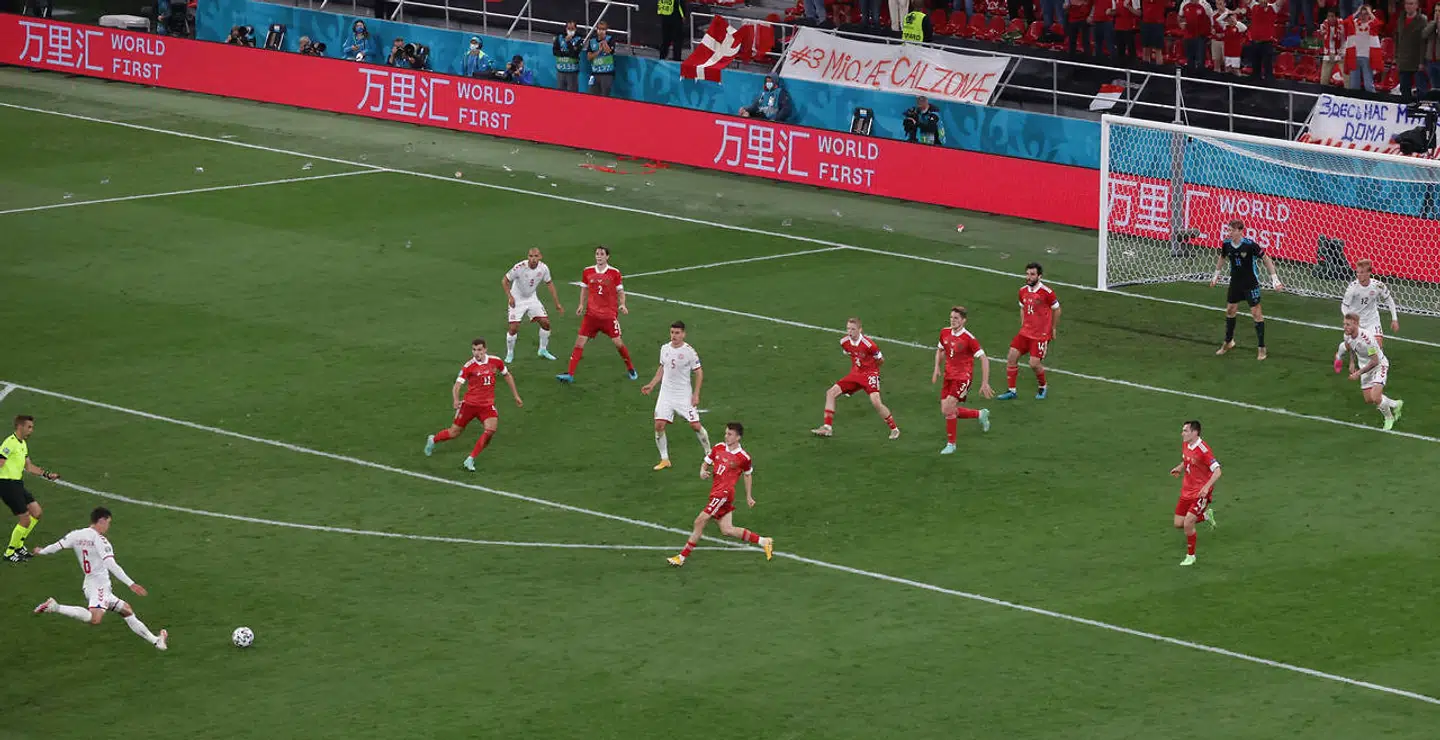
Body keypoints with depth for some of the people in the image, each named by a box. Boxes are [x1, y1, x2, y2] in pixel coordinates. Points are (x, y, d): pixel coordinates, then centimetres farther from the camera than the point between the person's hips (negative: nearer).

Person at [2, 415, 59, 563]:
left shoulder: (23, 444, 16)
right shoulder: (10, 443, -16)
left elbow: (29, 467, 25)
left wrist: (47, 475, 22)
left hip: (18, 484, 10)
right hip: (7, 484, -10)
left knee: (37, 512, 10)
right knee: (25, 520, -7)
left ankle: (19, 545, 22)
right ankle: (9, 552, 8)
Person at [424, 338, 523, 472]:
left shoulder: (495, 361, -2)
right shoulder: (468, 366, -13)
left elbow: (507, 376, 16)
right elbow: (457, 385, -18)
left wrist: (516, 396, 18)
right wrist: (456, 400, -39)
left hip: (487, 405, 2)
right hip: (469, 404, -2)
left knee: (491, 429, -23)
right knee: (454, 432, 7)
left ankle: (470, 460, -12)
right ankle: (433, 440, 40)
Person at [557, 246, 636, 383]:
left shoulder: (614, 273, -4)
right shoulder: (587, 272, 3)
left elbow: (620, 291, 3)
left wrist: (622, 305, -13)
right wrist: (581, 304, 3)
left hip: (609, 315, -2)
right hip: (591, 314, 2)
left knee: (618, 342, -1)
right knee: (580, 341, -5)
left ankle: (631, 369, 22)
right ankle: (570, 374, -4)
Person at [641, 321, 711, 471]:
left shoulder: (689, 351, -11)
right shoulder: (665, 348, 3)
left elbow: (699, 373, -5)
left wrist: (696, 394, -10)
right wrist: (651, 385, 11)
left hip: (684, 395, -4)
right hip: (666, 394, 4)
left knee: (695, 425, -4)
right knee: (659, 425, -7)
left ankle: (709, 454, 17)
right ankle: (664, 459, 5)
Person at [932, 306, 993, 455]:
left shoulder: (969, 338, -17)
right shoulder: (945, 333, 3)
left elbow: (984, 360, -14)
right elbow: (940, 350, 23)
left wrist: (985, 383, -16)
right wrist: (937, 369, 9)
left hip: (963, 377, -7)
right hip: (949, 376, 7)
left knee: (949, 407, -19)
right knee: (946, 410, 5)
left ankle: (951, 444, -3)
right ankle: (980, 414, 29)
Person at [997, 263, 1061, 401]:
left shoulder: (1046, 292, -14)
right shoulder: (1023, 291, 4)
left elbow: (1056, 310, -1)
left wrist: (1052, 328, 6)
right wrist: (1023, 325, 13)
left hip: (1041, 334, -6)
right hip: (1025, 332, 6)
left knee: (1034, 363, -10)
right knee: (1012, 356, -2)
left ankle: (1042, 387, 20)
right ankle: (1011, 390, 10)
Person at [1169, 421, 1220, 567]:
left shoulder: (1203, 450, -23)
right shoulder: (1185, 445, 2)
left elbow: (1217, 471, -25)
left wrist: (1207, 487, -38)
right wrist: (1179, 468, 4)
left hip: (1201, 493, -8)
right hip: (1187, 491, 8)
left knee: (1188, 524, -14)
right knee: (1178, 524, 8)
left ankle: (1191, 556, 6)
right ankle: (1205, 516, 32)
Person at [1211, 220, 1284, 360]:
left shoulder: (1250, 245, -24)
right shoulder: (1226, 244, -8)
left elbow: (1266, 259, -14)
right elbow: (1222, 257, 14)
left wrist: (1275, 279, -16)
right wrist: (1216, 275, 23)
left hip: (1251, 283, -5)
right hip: (1235, 282, 5)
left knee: (1256, 313, -4)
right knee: (1230, 310, 15)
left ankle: (1261, 348, 5)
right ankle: (1228, 342, 33)